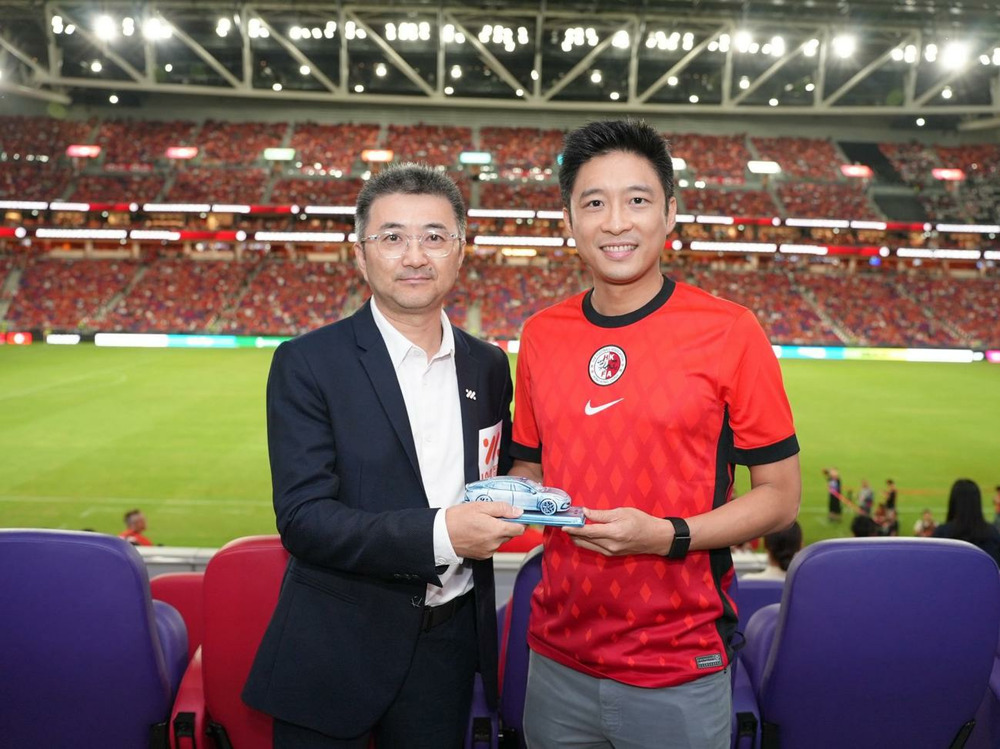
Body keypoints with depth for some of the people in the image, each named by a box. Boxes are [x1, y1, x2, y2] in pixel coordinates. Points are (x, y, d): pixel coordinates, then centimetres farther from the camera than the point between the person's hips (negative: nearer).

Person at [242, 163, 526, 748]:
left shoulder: (489, 366, 3)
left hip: (452, 642, 4)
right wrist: (440, 533, -27)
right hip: (339, 654, -4)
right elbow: (303, 517, -18)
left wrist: (512, 504, -4)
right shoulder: (306, 364, -11)